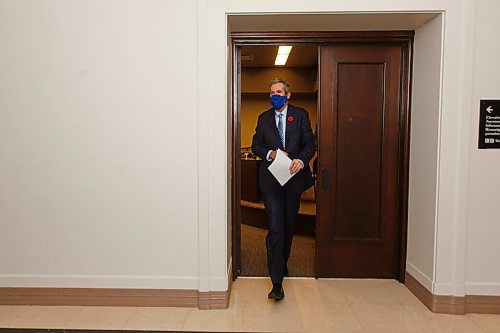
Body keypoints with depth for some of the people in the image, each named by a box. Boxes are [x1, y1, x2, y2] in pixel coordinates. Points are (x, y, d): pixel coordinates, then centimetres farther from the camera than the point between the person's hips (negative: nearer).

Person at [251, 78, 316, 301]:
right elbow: (255, 146, 10)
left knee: (288, 226, 14)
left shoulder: (301, 115, 5)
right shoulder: (264, 118, 10)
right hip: (271, 180, -1)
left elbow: (310, 144, 1)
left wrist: (301, 160, -19)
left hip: (294, 177, 1)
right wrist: (270, 154, -11)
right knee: (275, 228, -10)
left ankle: (282, 264, 37)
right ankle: (277, 283, -8)